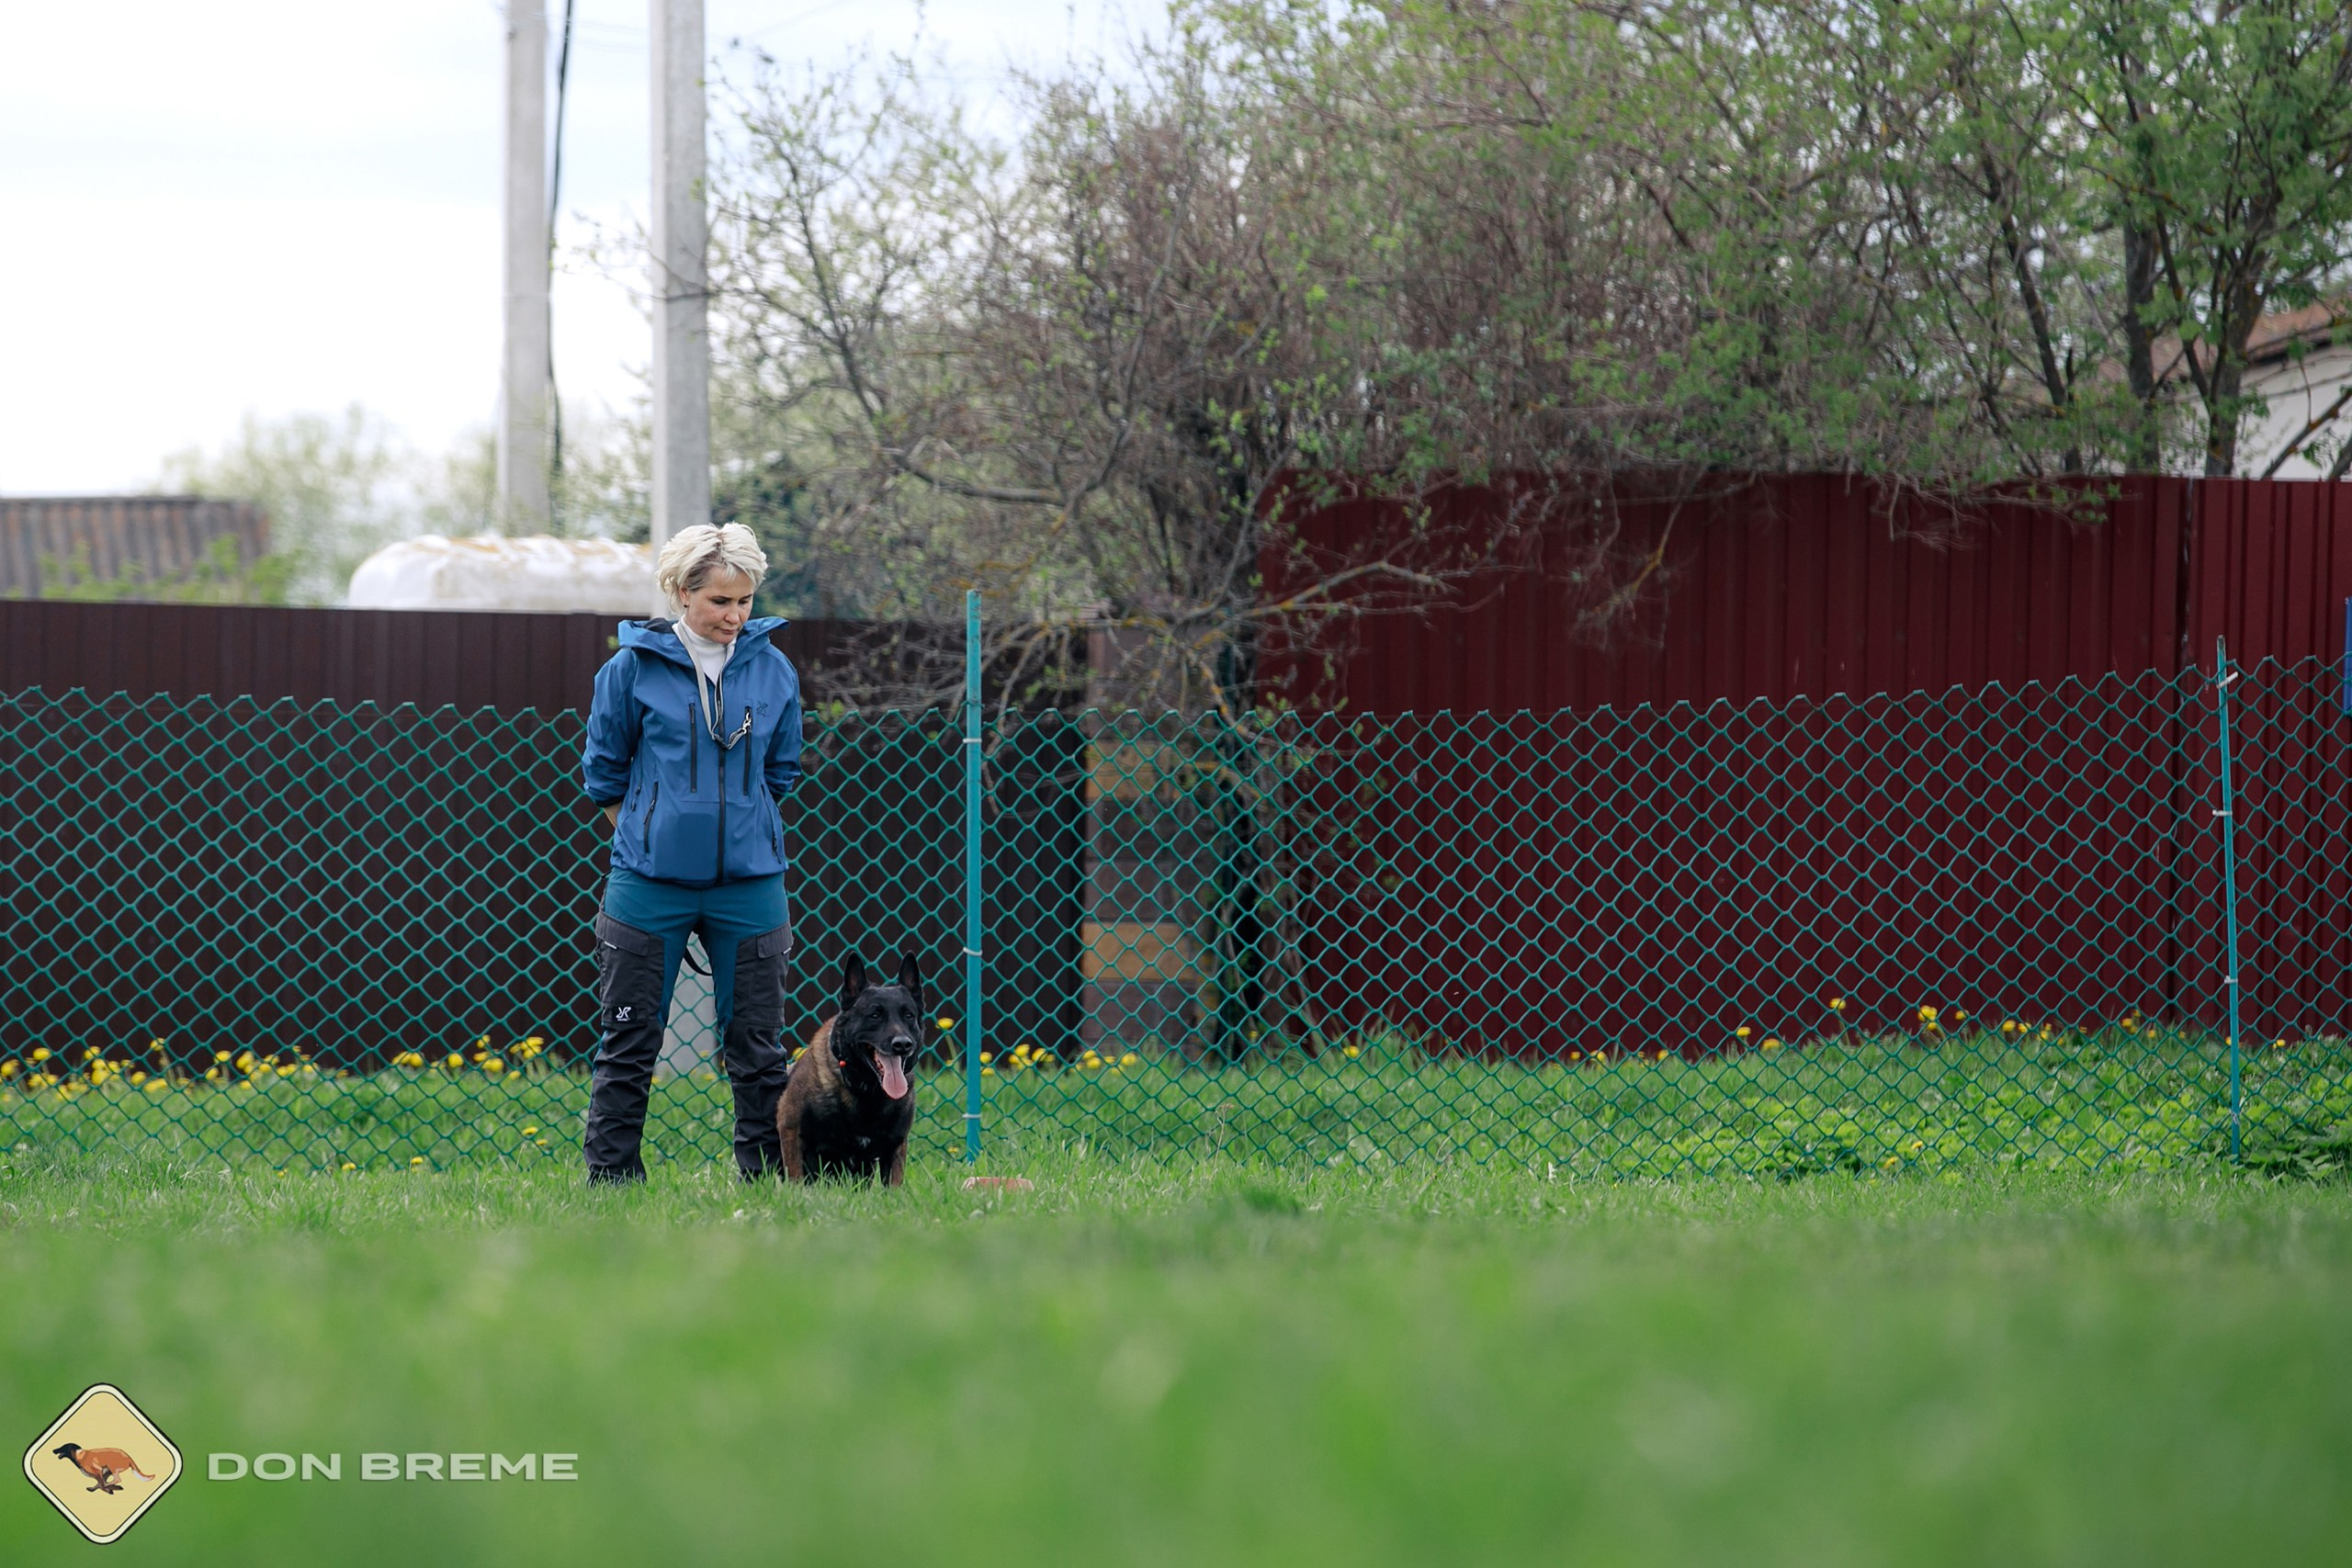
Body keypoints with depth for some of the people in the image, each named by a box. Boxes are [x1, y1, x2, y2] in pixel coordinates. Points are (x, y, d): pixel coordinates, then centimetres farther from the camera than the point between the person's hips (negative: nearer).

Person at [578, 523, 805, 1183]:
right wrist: (652, 838, 9)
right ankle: (610, 1179, 8)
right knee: (628, 1046, 2)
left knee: (758, 1047, 5)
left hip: (749, 882, 2)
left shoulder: (773, 670, 4)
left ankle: (768, 1178, 13)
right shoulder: (634, 667, -3)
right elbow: (604, 771, 6)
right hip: (650, 882, -2)